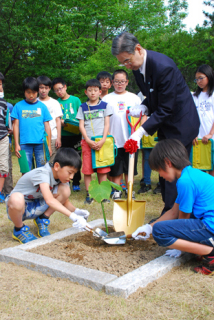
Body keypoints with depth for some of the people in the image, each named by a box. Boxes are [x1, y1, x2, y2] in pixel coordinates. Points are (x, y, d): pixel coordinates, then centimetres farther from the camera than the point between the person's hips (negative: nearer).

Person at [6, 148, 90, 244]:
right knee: (17, 198, -43)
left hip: (37, 207, 6)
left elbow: (64, 201, 1)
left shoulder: (61, 177, -6)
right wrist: (73, 216, -49)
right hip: (20, 208, -6)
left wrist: (76, 211, -19)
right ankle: (19, 229, -11)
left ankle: (42, 219, 4)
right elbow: (49, 200, -44)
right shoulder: (42, 174, -30)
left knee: (65, 190, -15)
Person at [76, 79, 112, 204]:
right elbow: (81, 125, 5)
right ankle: (89, 194, 8)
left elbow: (107, 124, 3)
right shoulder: (83, 107, 10)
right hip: (87, 142, 1)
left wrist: (103, 140, -10)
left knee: (102, 169, 1)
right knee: (87, 170, 0)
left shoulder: (105, 105, 8)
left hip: (101, 142, -1)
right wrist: (88, 140, -9)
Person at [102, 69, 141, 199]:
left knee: (130, 166, 9)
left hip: (131, 139, 1)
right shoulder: (107, 99, 5)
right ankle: (117, 190, 18)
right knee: (116, 167, 5)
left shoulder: (134, 97, 7)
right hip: (114, 140, -1)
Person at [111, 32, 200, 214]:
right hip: (164, 124, 9)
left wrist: (142, 131, -27)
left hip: (180, 123, -9)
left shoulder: (163, 66, -28)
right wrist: (142, 107, -6)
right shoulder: (137, 67, 0)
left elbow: (165, 109, -26)